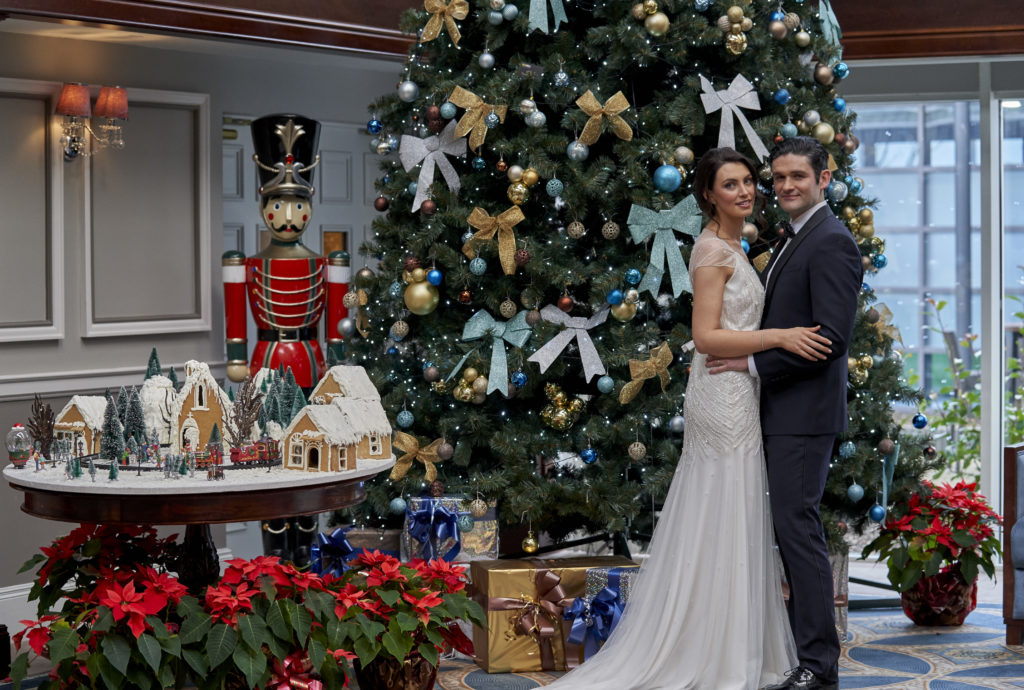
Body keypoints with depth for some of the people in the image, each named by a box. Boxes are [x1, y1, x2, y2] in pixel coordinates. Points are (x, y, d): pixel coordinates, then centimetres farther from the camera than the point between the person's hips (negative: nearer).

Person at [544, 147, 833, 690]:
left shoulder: (729, 248, 16)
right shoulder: (713, 250, -14)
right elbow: (706, 337, -20)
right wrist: (781, 336, -23)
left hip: (731, 395, 10)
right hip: (725, 395, -10)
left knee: (711, 522, 13)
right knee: (726, 526, -4)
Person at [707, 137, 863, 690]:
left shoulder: (831, 242, -13)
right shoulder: (793, 241, 18)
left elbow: (832, 335, -21)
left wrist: (755, 364, -16)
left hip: (804, 411, -10)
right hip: (780, 410, 10)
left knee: (798, 526, -8)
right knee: (792, 526, 12)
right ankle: (807, 643, 21)